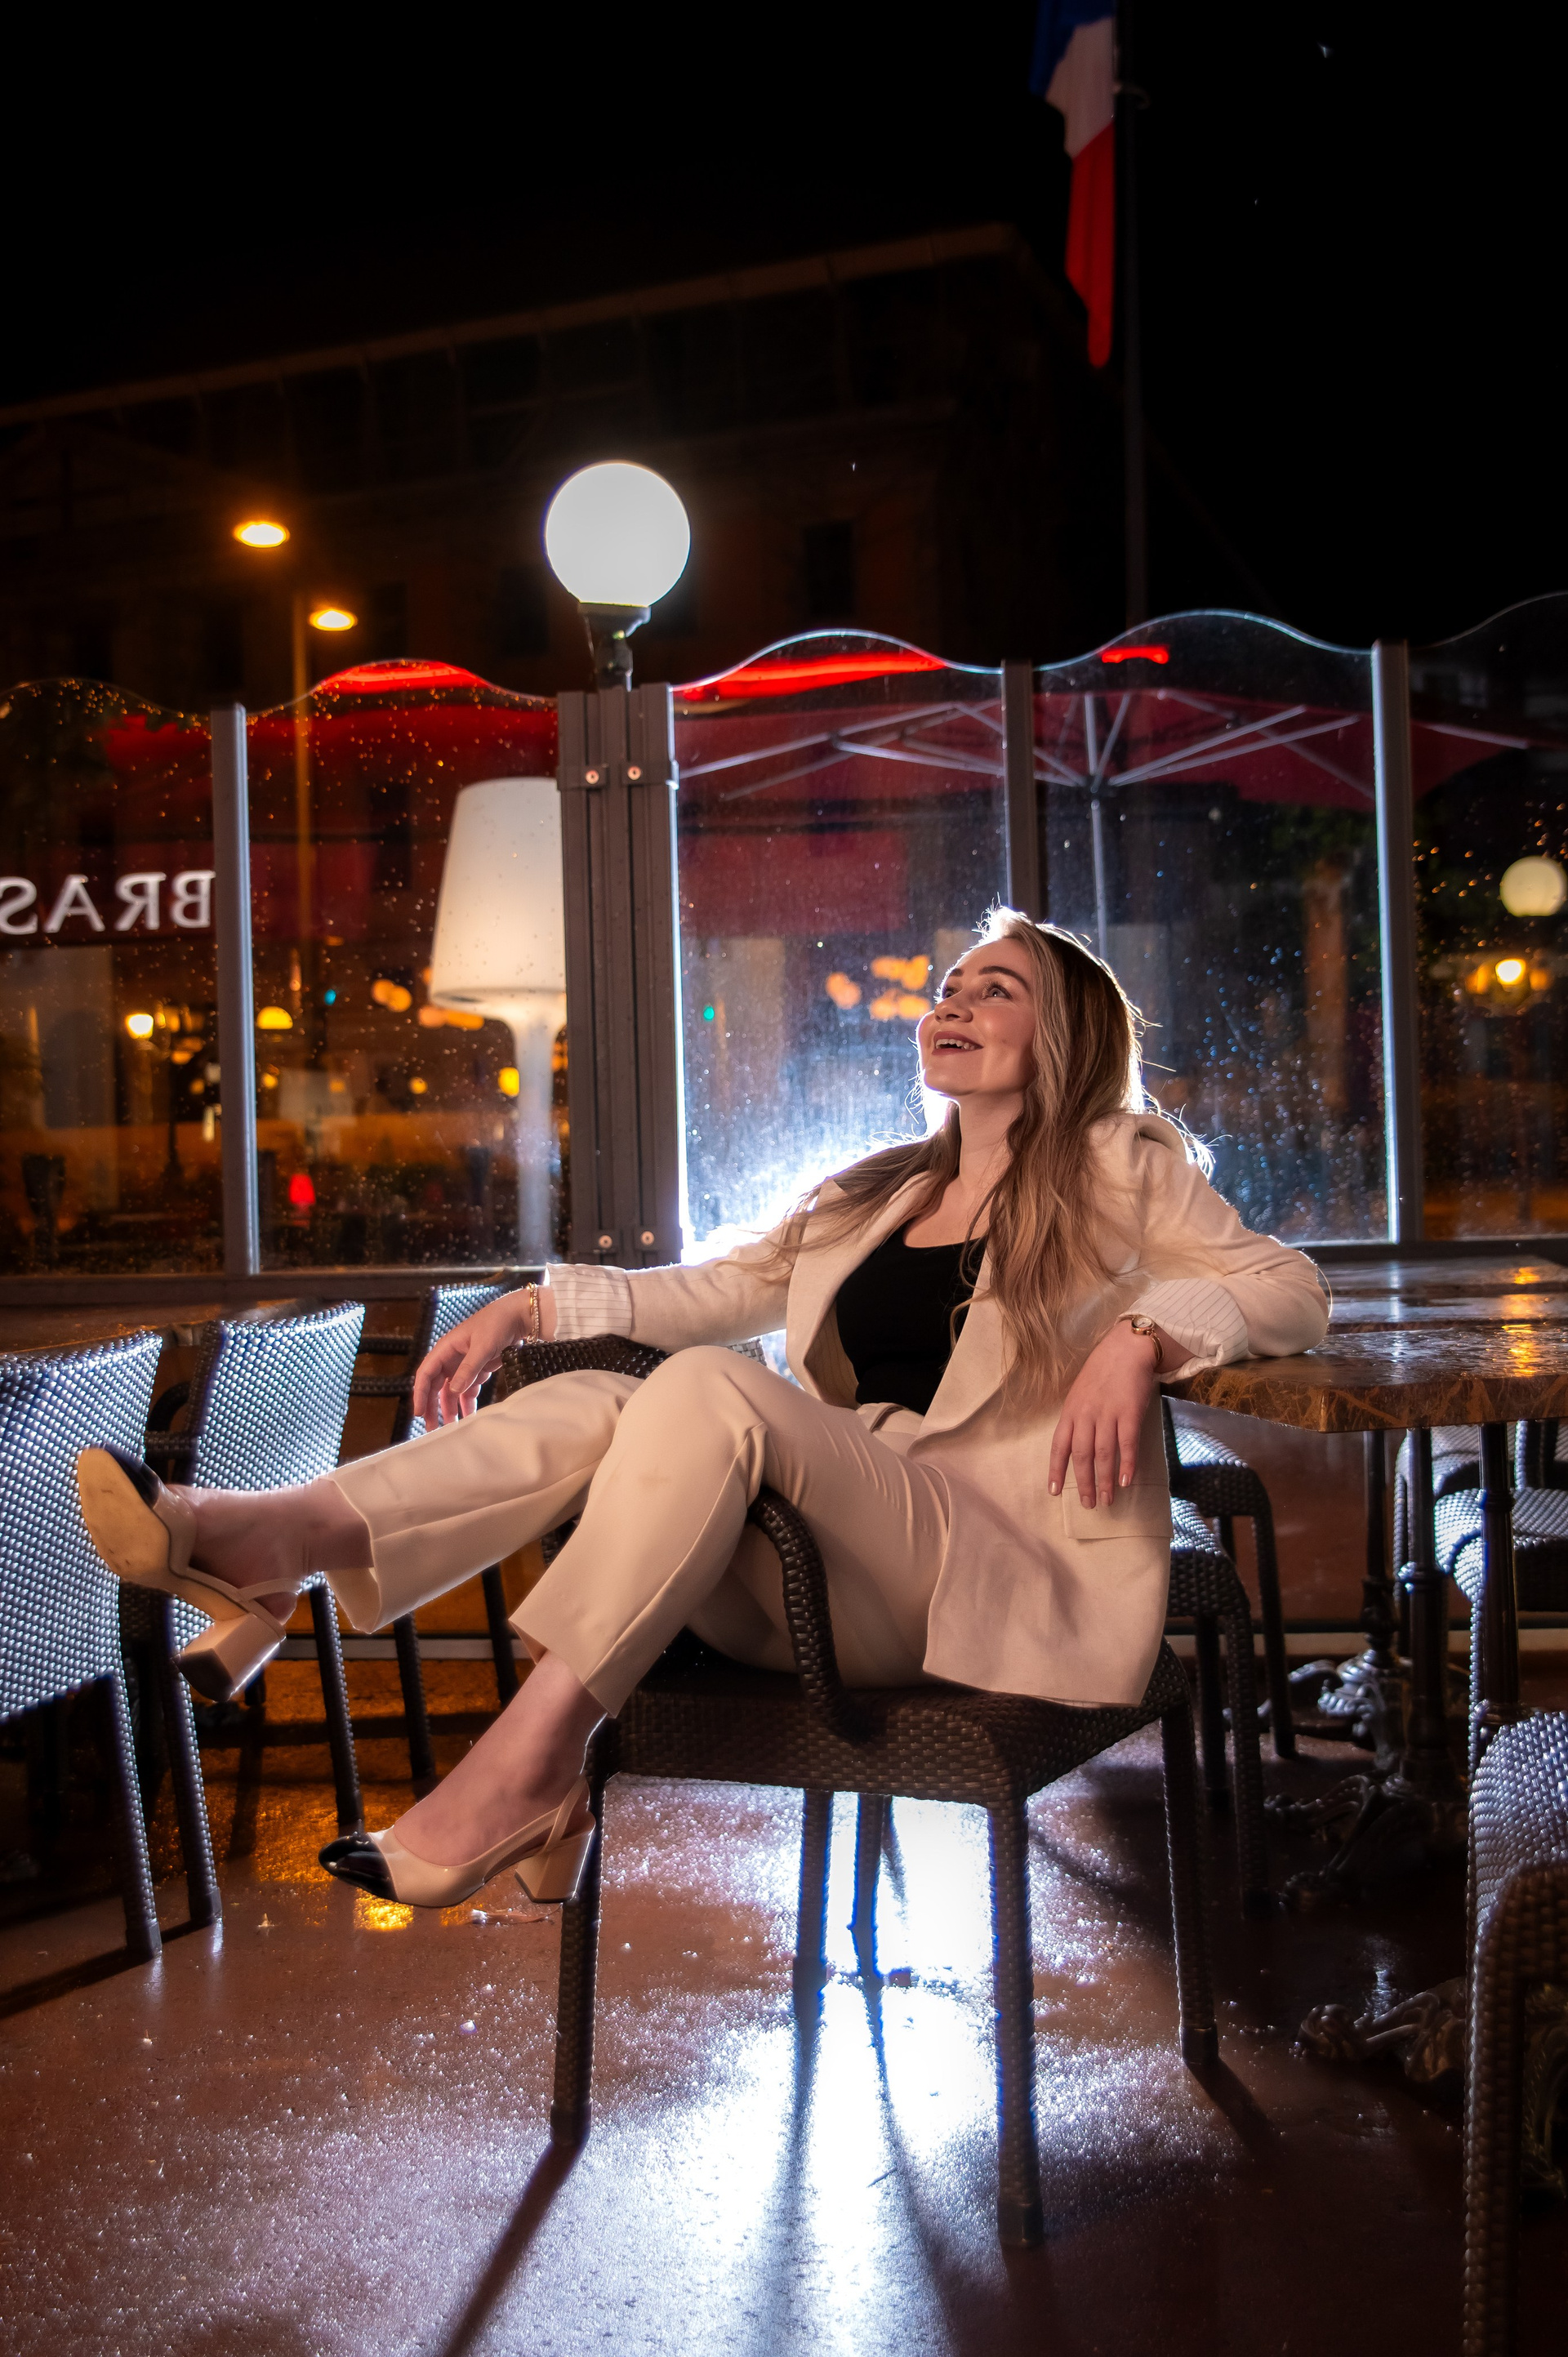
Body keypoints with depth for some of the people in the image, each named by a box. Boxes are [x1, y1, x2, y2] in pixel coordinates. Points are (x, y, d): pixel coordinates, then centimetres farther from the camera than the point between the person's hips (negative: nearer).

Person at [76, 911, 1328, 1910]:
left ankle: (534, 1748, -35)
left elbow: (1292, 1289, 1)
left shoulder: (1121, 1168, 10)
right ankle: (284, 1539, -36)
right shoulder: (876, 1192, 27)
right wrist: (532, 1304, 17)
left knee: (710, 1393, -30)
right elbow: (712, 1292, 30)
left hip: (991, 1586, -5)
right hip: (828, 1591, 6)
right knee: (588, 1405, -19)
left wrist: (1141, 1332, -19)